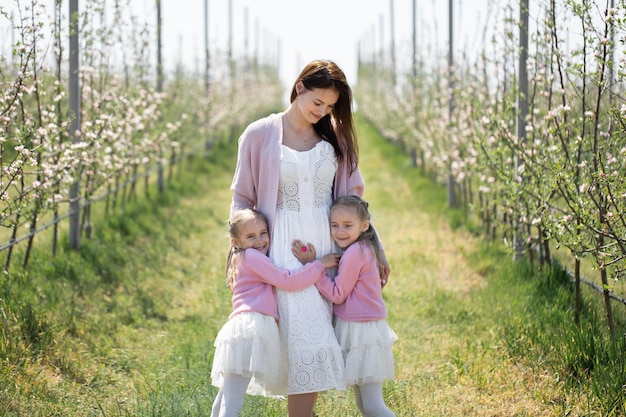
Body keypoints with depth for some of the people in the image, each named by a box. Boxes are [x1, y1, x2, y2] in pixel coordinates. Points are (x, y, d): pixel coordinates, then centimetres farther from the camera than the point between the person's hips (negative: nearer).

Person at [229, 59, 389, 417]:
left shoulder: (335, 137, 9)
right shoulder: (260, 135, 0)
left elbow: (353, 198, 14)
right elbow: (242, 199, 4)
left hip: (328, 249, 3)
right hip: (285, 250, -3)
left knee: (315, 341, 1)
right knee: (305, 340, -11)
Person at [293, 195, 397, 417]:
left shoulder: (355, 253, -17)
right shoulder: (365, 249, 12)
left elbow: (337, 294, -14)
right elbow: (341, 292, 15)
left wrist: (312, 265, -13)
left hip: (361, 331, -10)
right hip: (360, 328, 10)